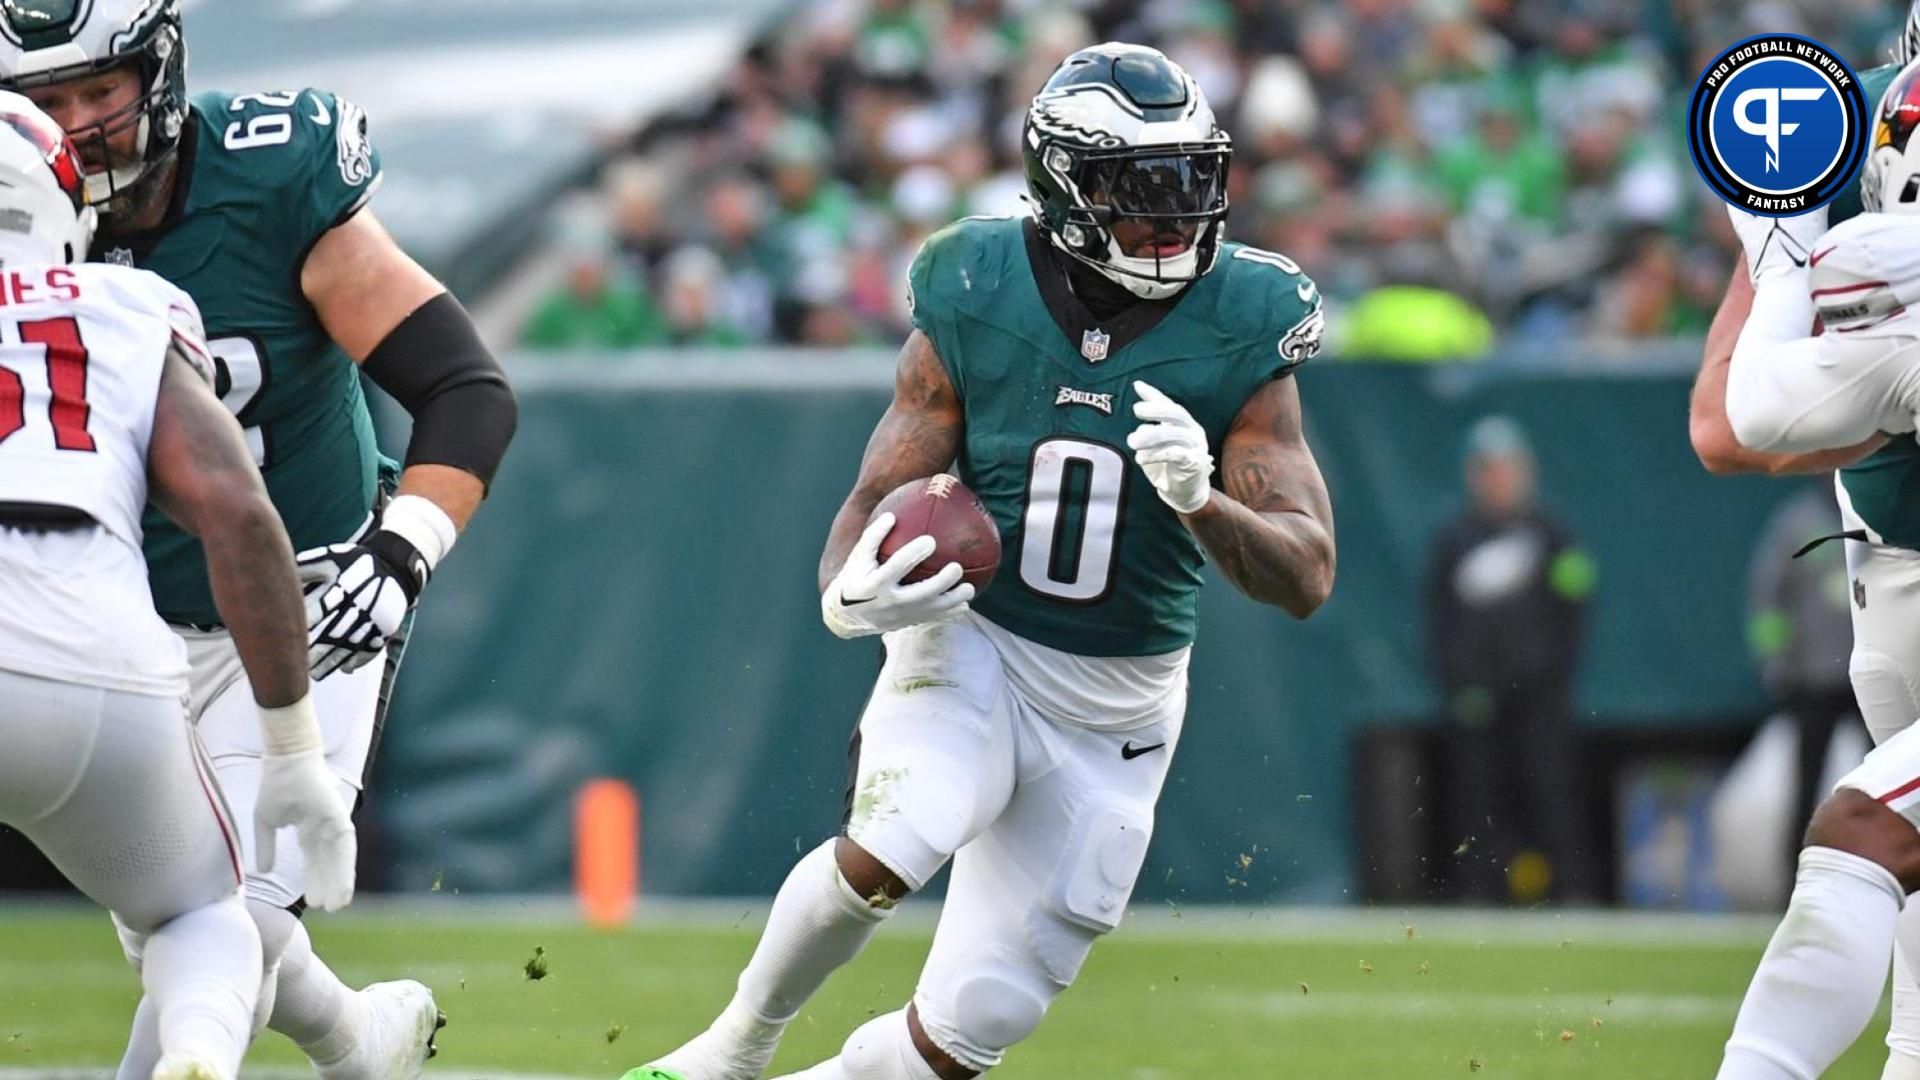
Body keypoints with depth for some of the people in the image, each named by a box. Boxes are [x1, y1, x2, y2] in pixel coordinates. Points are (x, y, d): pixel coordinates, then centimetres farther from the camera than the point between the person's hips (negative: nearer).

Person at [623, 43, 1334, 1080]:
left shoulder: (1241, 333, -10)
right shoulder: (975, 303, -9)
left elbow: (1307, 579, -11)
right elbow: (876, 500, -4)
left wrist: (1202, 499, -32)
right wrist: (849, 595, -28)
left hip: (1113, 711, 1)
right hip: (971, 644, -1)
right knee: (885, 856, -32)